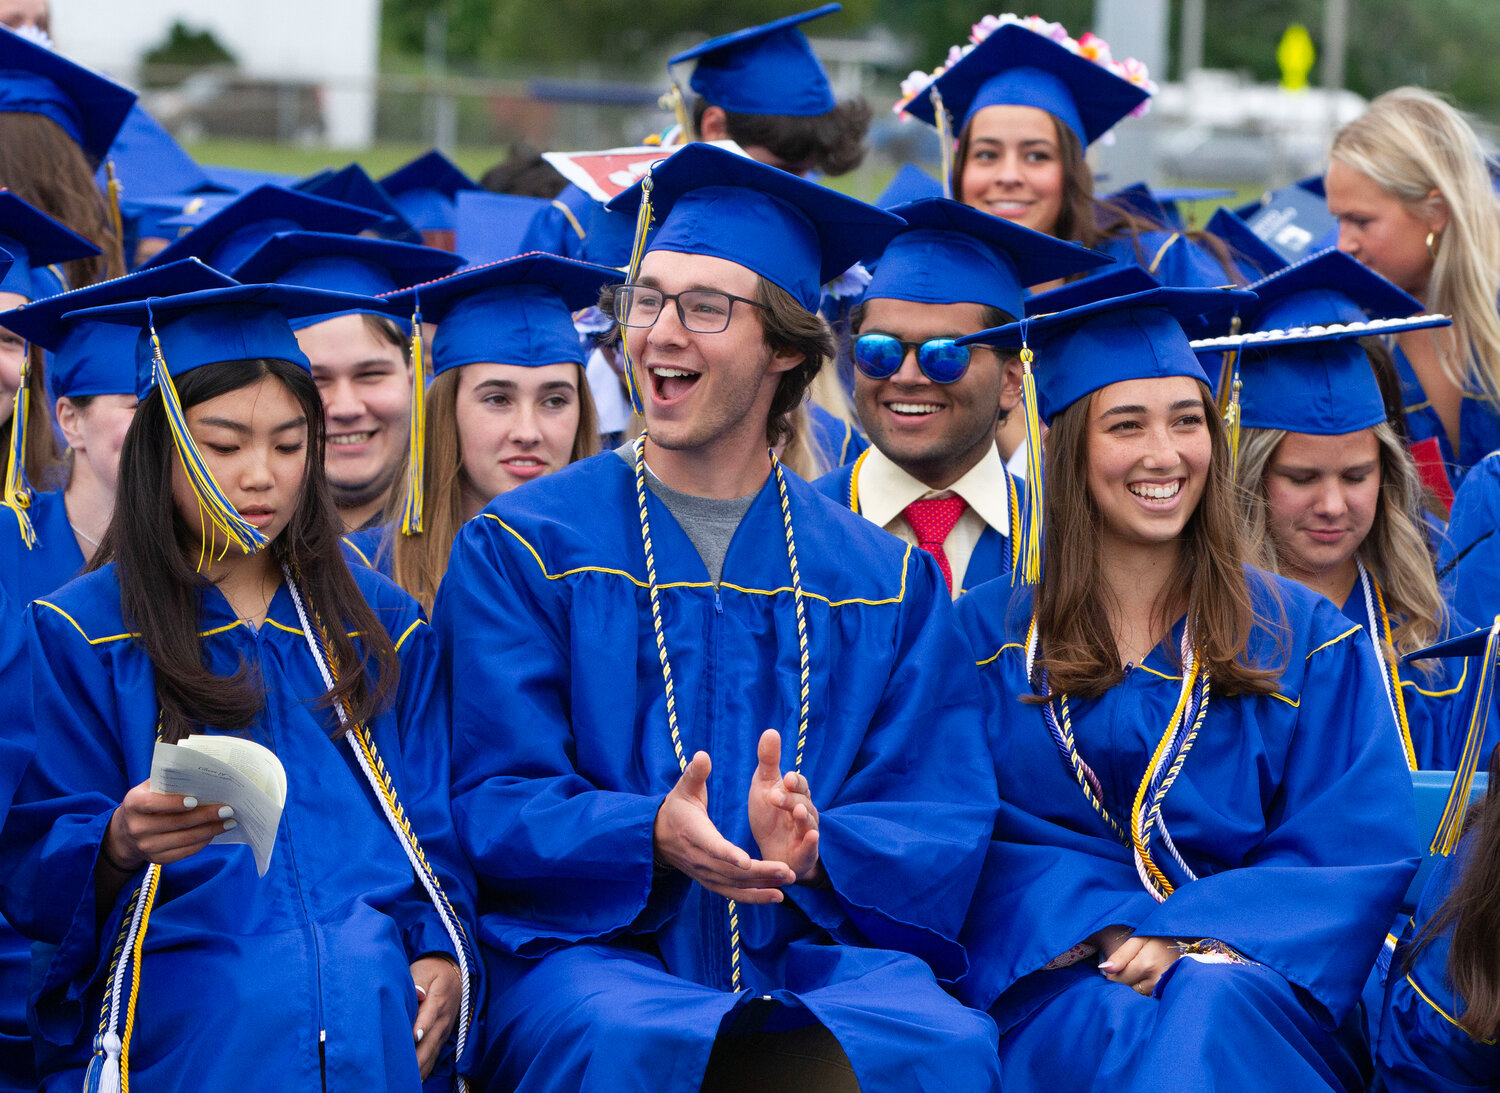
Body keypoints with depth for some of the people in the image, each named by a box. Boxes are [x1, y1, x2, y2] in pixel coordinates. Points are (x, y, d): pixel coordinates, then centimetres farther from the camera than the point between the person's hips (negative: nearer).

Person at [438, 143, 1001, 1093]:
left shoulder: (888, 581, 15)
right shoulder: (523, 547, 9)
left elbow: (940, 831, 6)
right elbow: (496, 804, 0)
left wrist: (813, 853, -16)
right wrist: (649, 838, -20)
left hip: (819, 956, 2)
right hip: (597, 951, -2)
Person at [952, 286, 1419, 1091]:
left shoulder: (1308, 640, 11)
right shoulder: (986, 635, 10)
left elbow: (1358, 854, 2)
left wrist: (1189, 935, -14)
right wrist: (1103, 930, -17)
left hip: (1254, 980, 0)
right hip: (1060, 986, 0)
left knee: (1212, 1005, -34)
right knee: (1119, 1026, -34)